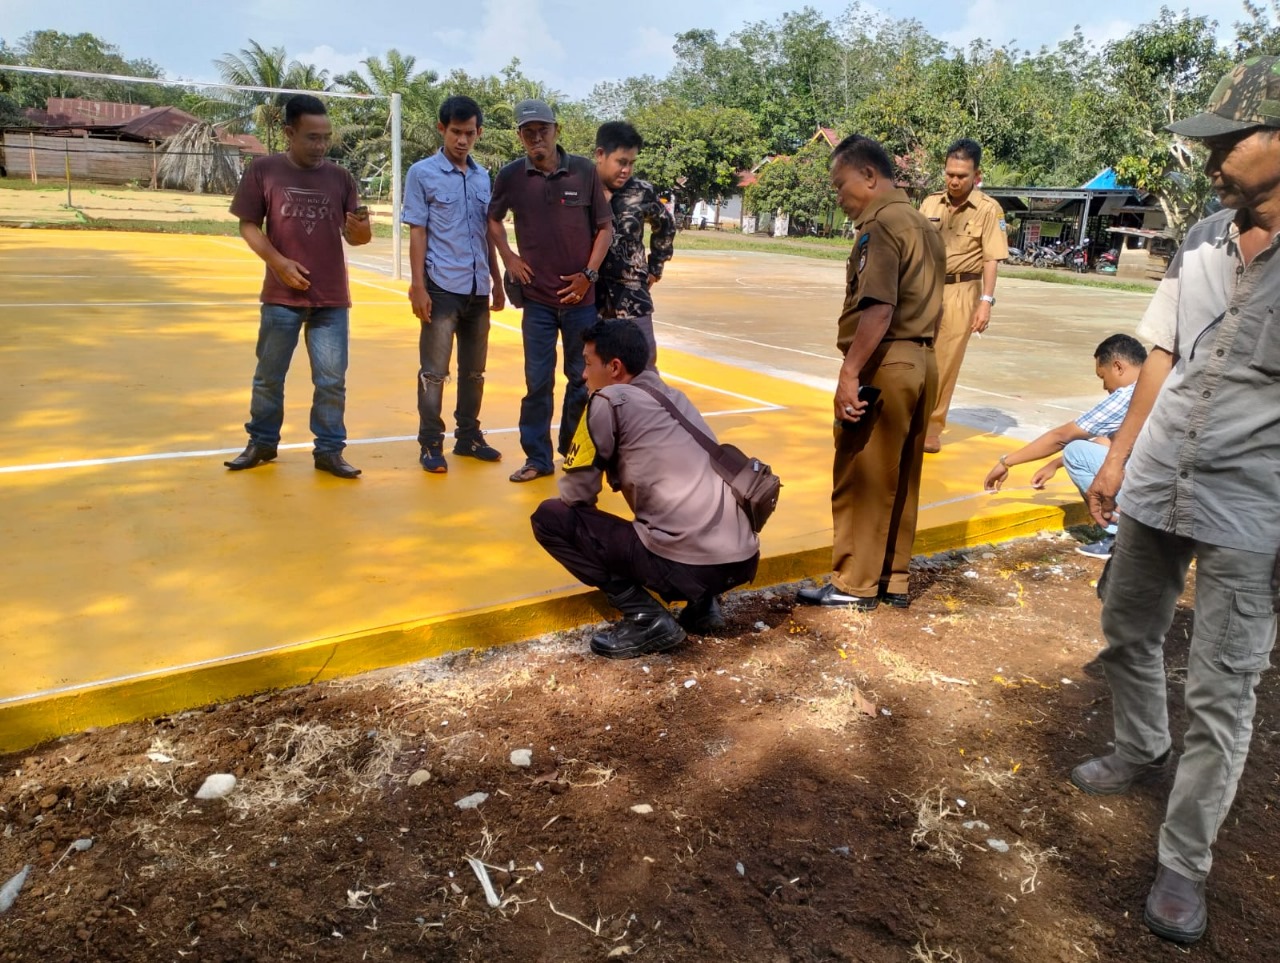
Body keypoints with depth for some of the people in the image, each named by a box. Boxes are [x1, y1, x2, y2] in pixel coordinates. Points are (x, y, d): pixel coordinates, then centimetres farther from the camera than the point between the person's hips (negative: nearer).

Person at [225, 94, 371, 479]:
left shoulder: (339, 177, 3)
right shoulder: (263, 171, -2)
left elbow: (354, 236, 4)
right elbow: (248, 226, -1)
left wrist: (360, 229, -20)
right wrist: (278, 261, -15)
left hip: (332, 298, 1)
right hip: (282, 296, -1)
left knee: (332, 379, 4)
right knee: (269, 376, 12)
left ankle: (329, 450, 16)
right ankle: (262, 443, 28)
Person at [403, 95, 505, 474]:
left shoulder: (484, 177, 11)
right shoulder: (422, 173, -2)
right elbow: (417, 233, -6)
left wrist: (497, 282, 14)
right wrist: (418, 286, -11)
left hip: (478, 288, 5)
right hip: (442, 287, -5)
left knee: (474, 370, 12)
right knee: (434, 371, 0)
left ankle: (468, 436, 24)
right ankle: (430, 444, 8)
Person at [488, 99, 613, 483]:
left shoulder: (585, 171, -5)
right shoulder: (511, 176, -1)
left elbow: (605, 226, 2)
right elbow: (492, 218, 16)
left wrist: (589, 274, -6)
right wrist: (508, 257, 4)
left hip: (580, 296, 0)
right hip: (537, 297, 1)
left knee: (583, 377, 8)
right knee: (537, 380, 5)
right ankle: (537, 457, 16)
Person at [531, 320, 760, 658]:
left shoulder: (609, 401, -1)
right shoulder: (674, 396, 20)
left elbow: (576, 495, 2)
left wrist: (591, 520, 22)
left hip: (687, 564, -8)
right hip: (743, 559, 8)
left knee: (549, 517, 4)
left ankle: (648, 619, -1)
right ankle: (703, 604, 16)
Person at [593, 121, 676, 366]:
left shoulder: (642, 192, -2)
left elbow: (666, 226, 17)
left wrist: (655, 268, 15)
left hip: (631, 292, 1)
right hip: (587, 291, -1)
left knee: (644, 359, 0)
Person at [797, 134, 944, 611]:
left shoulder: (880, 225, -12)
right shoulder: (922, 223, 17)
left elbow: (879, 309, -24)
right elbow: (919, 301, 17)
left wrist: (850, 372, -25)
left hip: (884, 364, -10)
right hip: (920, 361, 10)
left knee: (861, 479, 0)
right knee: (900, 479, 14)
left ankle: (855, 583, 9)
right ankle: (893, 579, 23)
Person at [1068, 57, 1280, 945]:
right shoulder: (1202, 242, 3)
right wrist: (1119, 455, 13)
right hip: (1156, 489, 6)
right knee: (1128, 635, 21)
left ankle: (1183, 865, 16)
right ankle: (1142, 751, 48)